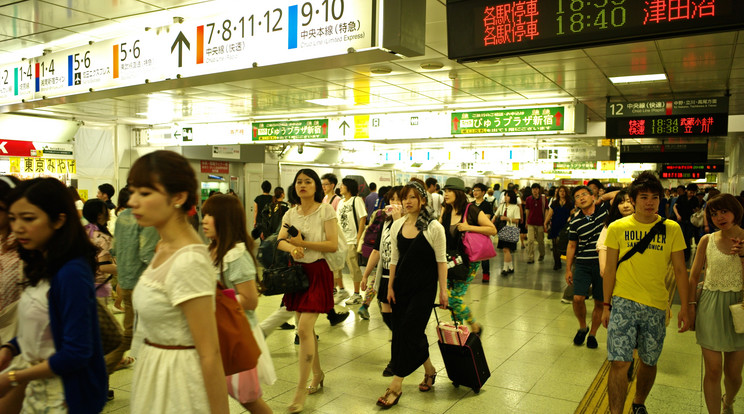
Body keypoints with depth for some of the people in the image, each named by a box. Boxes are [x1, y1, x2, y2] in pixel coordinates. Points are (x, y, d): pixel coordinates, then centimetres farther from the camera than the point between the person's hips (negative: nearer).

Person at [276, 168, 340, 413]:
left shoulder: (326, 210, -5)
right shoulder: (291, 214, 10)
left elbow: (333, 245, -11)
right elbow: (280, 241, 1)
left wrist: (304, 243, -16)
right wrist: (292, 248, -21)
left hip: (318, 272, -6)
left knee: (304, 328, -13)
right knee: (305, 329, 11)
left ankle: (301, 390, -3)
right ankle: (317, 374, 31)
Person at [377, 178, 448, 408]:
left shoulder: (434, 227, -8)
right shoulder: (397, 226, 5)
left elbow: (441, 261, -6)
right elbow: (394, 259, 10)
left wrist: (443, 290, -8)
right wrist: (390, 286, 7)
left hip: (424, 287, -5)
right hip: (401, 284, 5)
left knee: (409, 330, -8)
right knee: (405, 331, 9)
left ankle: (396, 385, -1)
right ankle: (429, 369, 33)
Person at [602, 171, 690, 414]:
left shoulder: (672, 229, 1)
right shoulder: (618, 228, -2)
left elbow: (680, 270, 5)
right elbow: (610, 268, 2)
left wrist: (684, 307, 2)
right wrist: (606, 305, 2)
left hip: (656, 305, 2)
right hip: (623, 302, -2)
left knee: (649, 362, 15)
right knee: (619, 362, -8)